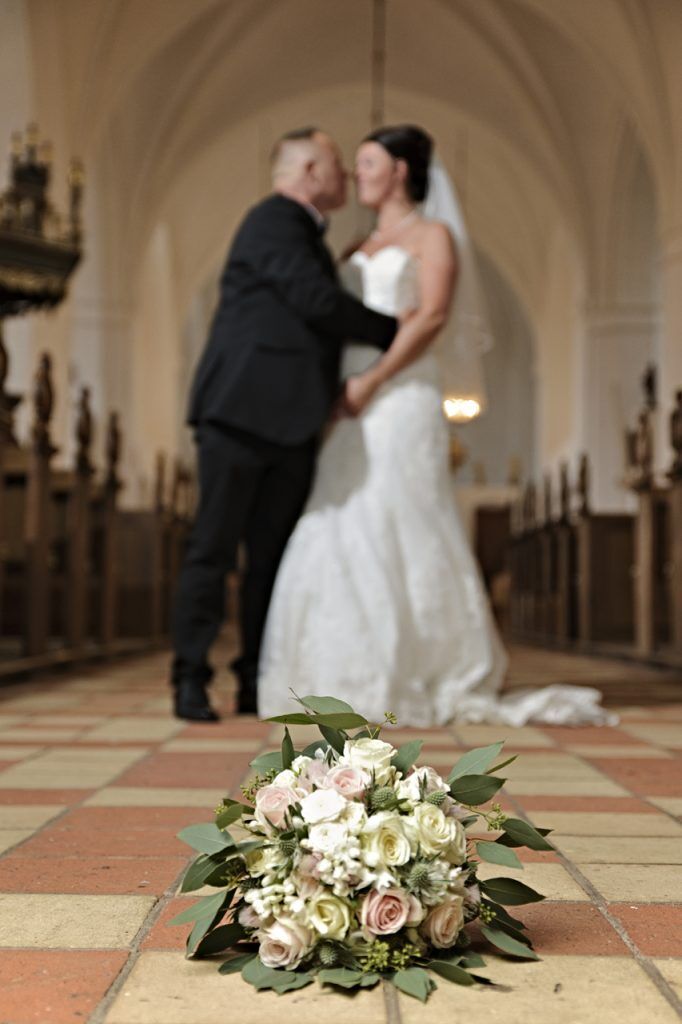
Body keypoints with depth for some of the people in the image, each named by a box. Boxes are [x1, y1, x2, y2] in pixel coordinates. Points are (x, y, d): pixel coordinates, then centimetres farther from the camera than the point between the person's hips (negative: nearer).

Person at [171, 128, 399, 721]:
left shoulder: (305, 236, 24)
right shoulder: (273, 222, -5)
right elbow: (317, 301, -15)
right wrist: (394, 332, -6)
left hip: (289, 424, 9)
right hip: (243, 411, -9)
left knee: (272, 555, 6)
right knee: (214, 548, -5)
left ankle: (259, 682, 11)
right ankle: (191, 679, 1)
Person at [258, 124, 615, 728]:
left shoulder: (433, 235, 3)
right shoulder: (363, 248, 24)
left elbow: (432, 317, -11)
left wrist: (372, 381, -19)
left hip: (401, 401, -7)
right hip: (355, 409, 7)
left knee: (399, 533, -9)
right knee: (342, 537, 0)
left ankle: (418, 683, -1)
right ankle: (355, 678, 5)